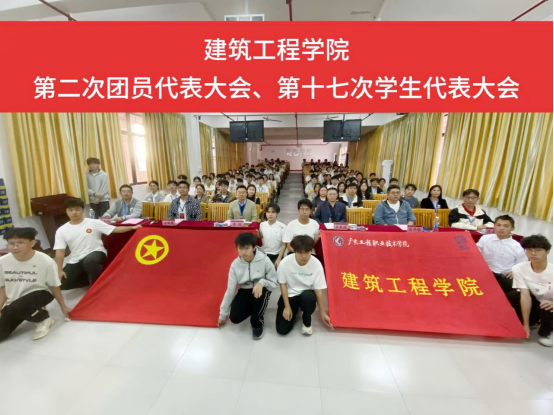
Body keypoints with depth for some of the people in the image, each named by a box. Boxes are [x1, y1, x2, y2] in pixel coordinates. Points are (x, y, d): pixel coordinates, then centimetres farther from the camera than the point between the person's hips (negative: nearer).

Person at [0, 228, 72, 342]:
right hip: (13, 301, 5)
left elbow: (54, 286, -8)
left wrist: (63, 306, 1)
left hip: (40, 294, -4)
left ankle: (44, 319, -4)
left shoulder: (45, 261, -21)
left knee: (13, 308, -32)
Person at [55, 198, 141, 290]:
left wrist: (132, 227, -19)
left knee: (90, 261, -38)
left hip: (96, 252, -4)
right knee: (62, 283, -11)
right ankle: (92, 278, 13)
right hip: (75, 261, 4)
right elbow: (60, 251, 2)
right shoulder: (61, 231, 3)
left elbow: (115, 229, -8)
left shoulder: (93, 223, -5)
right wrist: (59, 270, -5)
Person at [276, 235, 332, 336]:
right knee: (282, 330, -10)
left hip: (307, 294, 0)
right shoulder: (285, 262, -23)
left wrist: (323, 313, -6)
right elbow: (283, 285, -8)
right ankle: (295, 309, 23)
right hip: (290, 294, 1)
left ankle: (307, 322, -2)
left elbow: (319, 290, -11)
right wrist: (287, 307, -9)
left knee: (308, 297, -38)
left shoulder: (316, 264, -21)